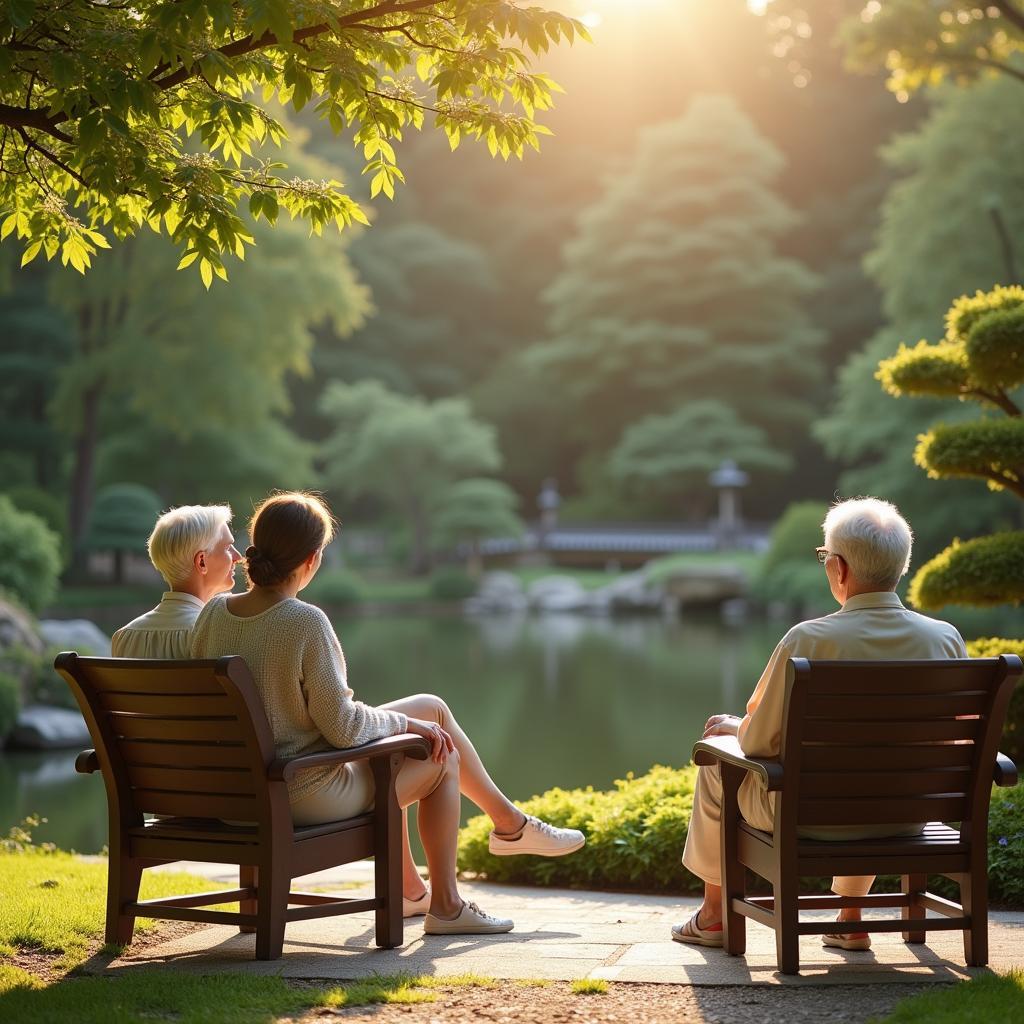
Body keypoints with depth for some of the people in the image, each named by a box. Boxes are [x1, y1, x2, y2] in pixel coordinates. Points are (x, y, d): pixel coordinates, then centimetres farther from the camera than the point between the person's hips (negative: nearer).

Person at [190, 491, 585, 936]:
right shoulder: (306, 623, -24)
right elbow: (342, 728, -21)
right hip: (309, 795, -8)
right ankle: (445, 906, 28)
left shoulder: (213, 613, -3)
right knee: (441, 757, 15)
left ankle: (410, 890, 38)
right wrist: (407, 723, -2)